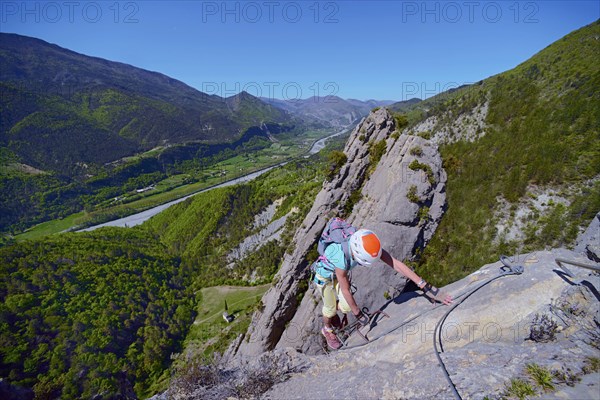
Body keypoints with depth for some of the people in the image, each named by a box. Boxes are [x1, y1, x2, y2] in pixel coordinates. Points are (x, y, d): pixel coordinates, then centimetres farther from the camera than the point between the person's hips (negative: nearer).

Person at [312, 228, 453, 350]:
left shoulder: (368, 245, -32)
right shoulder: (341, 260, -46)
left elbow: (396, 264, -33)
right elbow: (345, 290, -31)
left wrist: (425, 286, -35)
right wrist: (358, 314, -16)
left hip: (341, 272, 5)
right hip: (325, 275, -5)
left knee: (346, 307, 5)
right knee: (330, 308, 9)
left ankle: (332, 312, 40)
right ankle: (327, 329, 42)